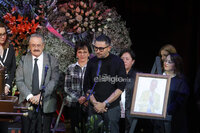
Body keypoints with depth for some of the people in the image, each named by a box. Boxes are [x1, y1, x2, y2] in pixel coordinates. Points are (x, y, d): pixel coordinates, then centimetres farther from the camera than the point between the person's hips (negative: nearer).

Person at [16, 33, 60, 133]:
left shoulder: (52, 61, 4)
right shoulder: (23, 60, 7)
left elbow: (54, 81, -5)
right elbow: (19, 81, 0)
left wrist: (41, 95, -16)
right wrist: (29, 96, -13)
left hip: (46, 105, -1)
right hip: (27, 104, 1)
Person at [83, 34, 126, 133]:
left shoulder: (117, 62, -2)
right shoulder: (92, 62, 8)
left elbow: (120, 88, -5)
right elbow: (87, 87, 10)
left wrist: (105, 104, -10)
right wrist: (95, 103, -4)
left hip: (112, 107, -3)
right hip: (94, 109, 3)